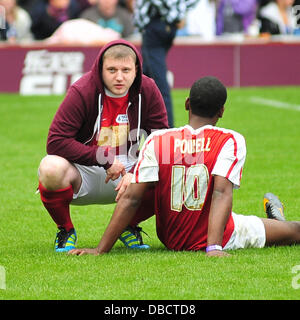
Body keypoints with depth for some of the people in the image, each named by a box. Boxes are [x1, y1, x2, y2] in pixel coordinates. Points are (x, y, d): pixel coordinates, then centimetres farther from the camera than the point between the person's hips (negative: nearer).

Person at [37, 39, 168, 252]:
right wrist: (105, 159, -27)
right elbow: (56, 142, -23)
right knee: (51, 168, -37)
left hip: (127, 171, 3)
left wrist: (136, 173, -23)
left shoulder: (148, 91, -7)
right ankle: (66, 231, -6)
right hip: (83, 172, -3)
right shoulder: (82, 92, -18)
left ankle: (129, 227, 8)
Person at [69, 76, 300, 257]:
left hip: (170, 240, 4)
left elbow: (131, 198, -15)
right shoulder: (230, 141, -16)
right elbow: (222, 193, -28)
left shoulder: (157, 142, -11)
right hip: (221, 238, -4)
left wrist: (101, 249, -15)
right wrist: (214, 248, -36)